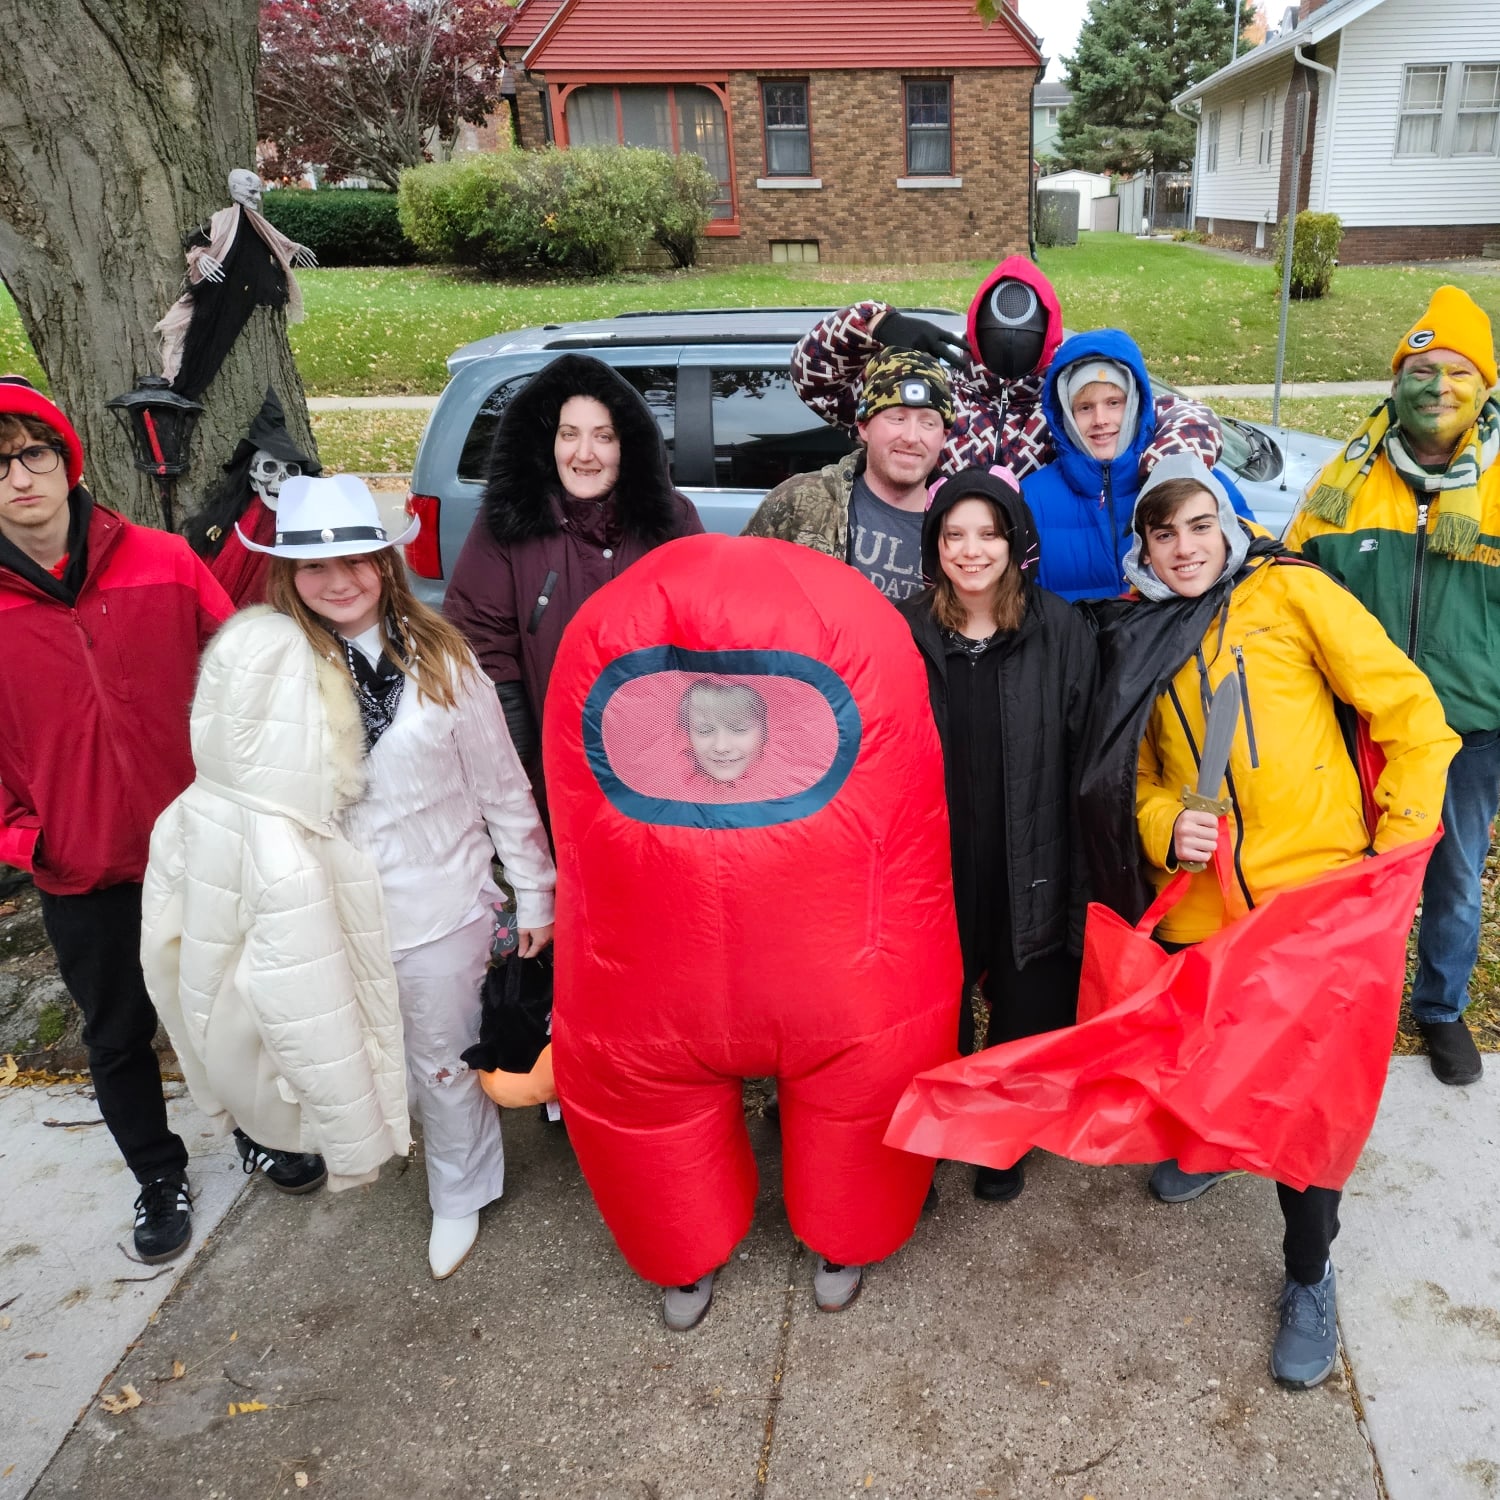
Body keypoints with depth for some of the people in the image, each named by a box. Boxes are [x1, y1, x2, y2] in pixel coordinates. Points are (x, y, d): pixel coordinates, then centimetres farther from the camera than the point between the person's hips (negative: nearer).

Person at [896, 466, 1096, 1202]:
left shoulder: (1061, 631, -3)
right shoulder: (904, 632, -2)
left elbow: (1086, 758, -5)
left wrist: (1086, 877, -8)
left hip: (1029, 870, 0)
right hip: (933, 866, 0)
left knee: (1025, 1010, 15)